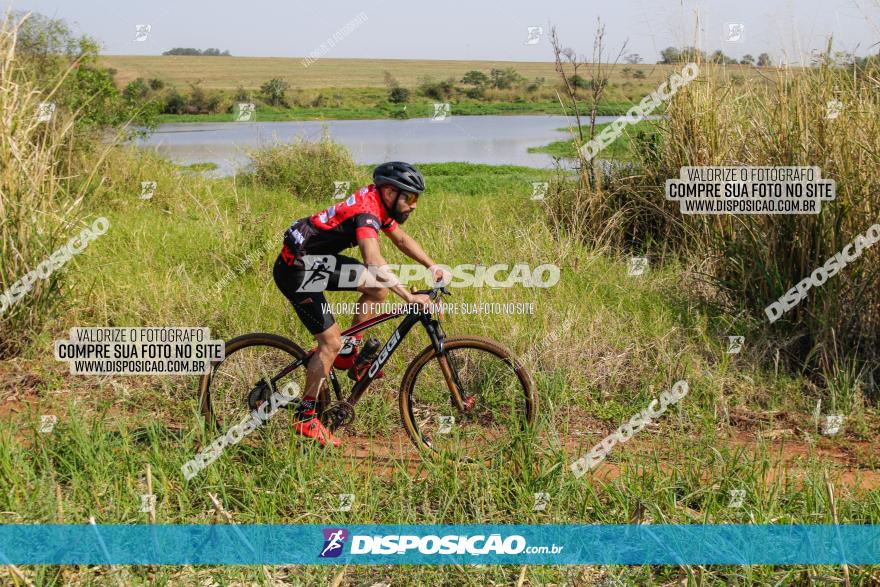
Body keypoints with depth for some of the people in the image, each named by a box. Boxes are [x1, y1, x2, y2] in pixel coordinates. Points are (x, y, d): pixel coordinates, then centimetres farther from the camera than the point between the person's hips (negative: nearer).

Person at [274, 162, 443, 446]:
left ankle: (348, 351, 13)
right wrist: (409, 297, -43)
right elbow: (374, 262, -40)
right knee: (331, 342, -8)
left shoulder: (379, 203, 4)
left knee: (378, 288, 4)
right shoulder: (367, 213, -25)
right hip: (296, 270, -9)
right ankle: (305, 417, 3)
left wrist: (432, 266, 5)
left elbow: (402, 240, 18)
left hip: (318, 261, 9)